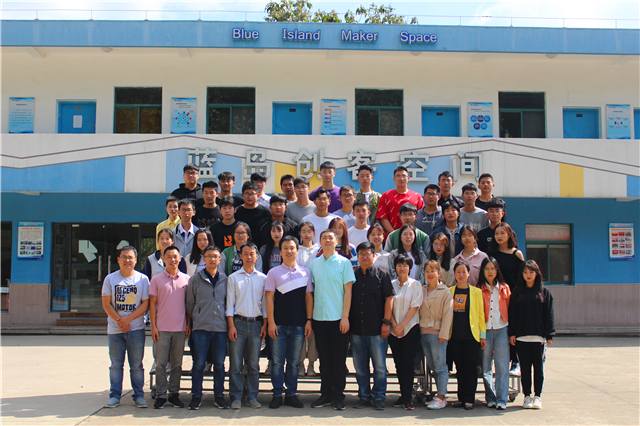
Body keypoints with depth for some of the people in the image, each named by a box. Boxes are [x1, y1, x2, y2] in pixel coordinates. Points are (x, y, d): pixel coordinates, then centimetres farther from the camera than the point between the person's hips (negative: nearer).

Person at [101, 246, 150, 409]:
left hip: (136, 329, -1)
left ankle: (139, 395, 11)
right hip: (114, 329, 1)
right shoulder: (110, 279, 5)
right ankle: (115, 395, 14)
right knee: (116, 364, 5)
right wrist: (119, 320, -10)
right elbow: (106, 304, 1)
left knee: (136, 365, 3)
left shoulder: (143, 279, 3)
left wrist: (128, 319, -12)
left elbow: (145, 304, -2)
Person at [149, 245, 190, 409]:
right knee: (161, 363, 1)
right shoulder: (156, 280, 2)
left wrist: (188, 324, 4)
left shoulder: (186, 279, 6)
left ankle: (174, 394, 17)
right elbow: (152, 304, 2)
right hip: (162, 328, -1)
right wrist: (153, 326, -3)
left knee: (177, 364, 8)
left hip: (180, 328, 1)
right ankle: (161, 395, 9)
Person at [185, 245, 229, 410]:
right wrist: (195, 319, 6)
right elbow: (189, 304, 9)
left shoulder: (225, 280, 9)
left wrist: (227, 320, 7)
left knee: (219, 364, 6)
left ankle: (219, 396, 16)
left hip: (221, 327, 2)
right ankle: (196, 397, 11)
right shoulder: (195, 279, 4)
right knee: (199, 364, 0)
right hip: (201, 327, -1)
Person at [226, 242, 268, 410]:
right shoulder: (233, 278, 6)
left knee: (254, 363, 5)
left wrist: (265, 325, 2)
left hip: (256, 323, 1)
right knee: (235, 363, -1)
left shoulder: (263, 278, 9)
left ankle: (252, 397, 13)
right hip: (238, 322, -1)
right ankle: (236, 397, 7)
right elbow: (230, 303, 3)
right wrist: (231, 325, -5)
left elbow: (265, 302, 10)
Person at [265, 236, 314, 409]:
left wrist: (309, 321, 3)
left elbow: (308, 297, 10)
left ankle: (291, 394, 17)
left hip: (299, 325, 1)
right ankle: (277, 395, 12)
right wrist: (271, 322, -5)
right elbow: (270, 298, 1)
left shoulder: (305, 272, 9)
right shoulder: (274, 272, 5)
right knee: (277, 361, 2)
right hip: (279, 324, -1)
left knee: (294, 362, 8)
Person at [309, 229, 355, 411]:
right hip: (319, 317, 3)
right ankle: (325, 394, 19)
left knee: (338, 359, 2)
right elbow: (311, 291, 12)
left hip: (338, 318, -3)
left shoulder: (344, 263, 1)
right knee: (324, 358, 9)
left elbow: (347, 291, -2)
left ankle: (338, 396, 11)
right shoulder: (314, 263, 10)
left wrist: (345, 317, -9)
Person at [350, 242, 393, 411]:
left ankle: (379, 397, 12)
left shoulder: (382, 275, 3)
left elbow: (389, 299, 0)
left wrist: (386, 322, -6)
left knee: (379, 366, 1)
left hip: (377, 329, -3)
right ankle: (364, 396, 19)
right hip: (356, 329, 3)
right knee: (360, 367, 9)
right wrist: (346, 321, 7)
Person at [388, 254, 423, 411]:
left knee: (408, 362, -7)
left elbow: (414, 307, -6)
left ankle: (407, 398, -3)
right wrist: (394, 325, -7)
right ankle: (403, 395, 13)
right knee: (398, 363, 5)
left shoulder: (416, 284, 1)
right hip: (394, 330, 3)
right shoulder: (391, 284, 8)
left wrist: (401, 326, -11)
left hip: (410, 328, -3)